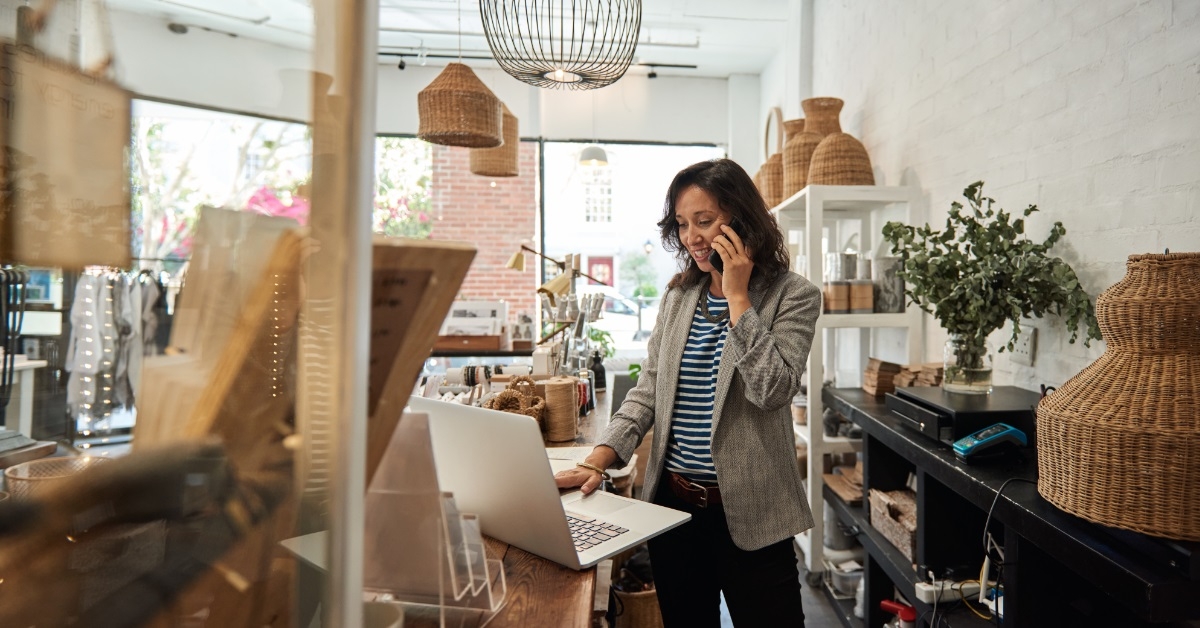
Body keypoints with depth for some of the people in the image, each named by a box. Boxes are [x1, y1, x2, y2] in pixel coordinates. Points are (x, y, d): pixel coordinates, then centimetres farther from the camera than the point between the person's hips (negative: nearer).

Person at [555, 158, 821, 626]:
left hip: (748, 511, -4)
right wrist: (597, 461, -9)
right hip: (672, 501, 5)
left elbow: (772, 389, -20)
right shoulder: (678, 296, 6)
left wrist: (737, 296, -18)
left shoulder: (792, 295, -6)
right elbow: (647, 392, 4)